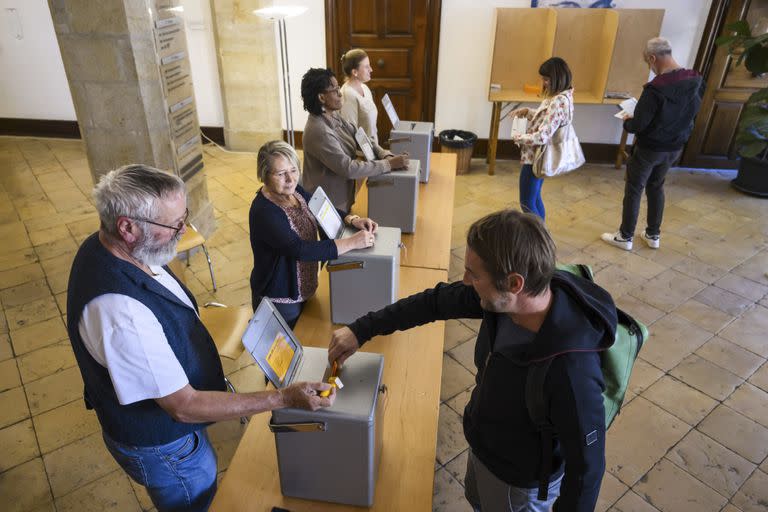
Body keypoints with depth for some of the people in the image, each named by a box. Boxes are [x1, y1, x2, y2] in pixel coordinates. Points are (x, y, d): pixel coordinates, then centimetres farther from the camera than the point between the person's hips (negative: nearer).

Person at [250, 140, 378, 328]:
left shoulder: (295, 190, -5)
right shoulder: (264, 212, -29)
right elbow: (300, 250, -37)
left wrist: (353, 220, -14)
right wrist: (353, 242, -36)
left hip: (304, 290, 8)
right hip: (279, 301, -8)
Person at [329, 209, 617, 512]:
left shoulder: (571, 372, -42)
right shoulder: (504, 298, -24)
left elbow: (586, 467, -27)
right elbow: (436, 302, -9)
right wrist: (361, 330, -5)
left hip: (518, 483, -5)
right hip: (482, 442, 6)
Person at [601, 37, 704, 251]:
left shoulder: (656, 88, -28)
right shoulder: (696, 82, -5)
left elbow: (638, 125, -23)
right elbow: (689, 114, 10)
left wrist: (627, 122, -2)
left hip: (649, 148, -7)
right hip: (675, 147, 7)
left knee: (633, 190, 8)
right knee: (656, 187, 22)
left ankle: (625, 237, 18)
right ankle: (653, 235, 30)